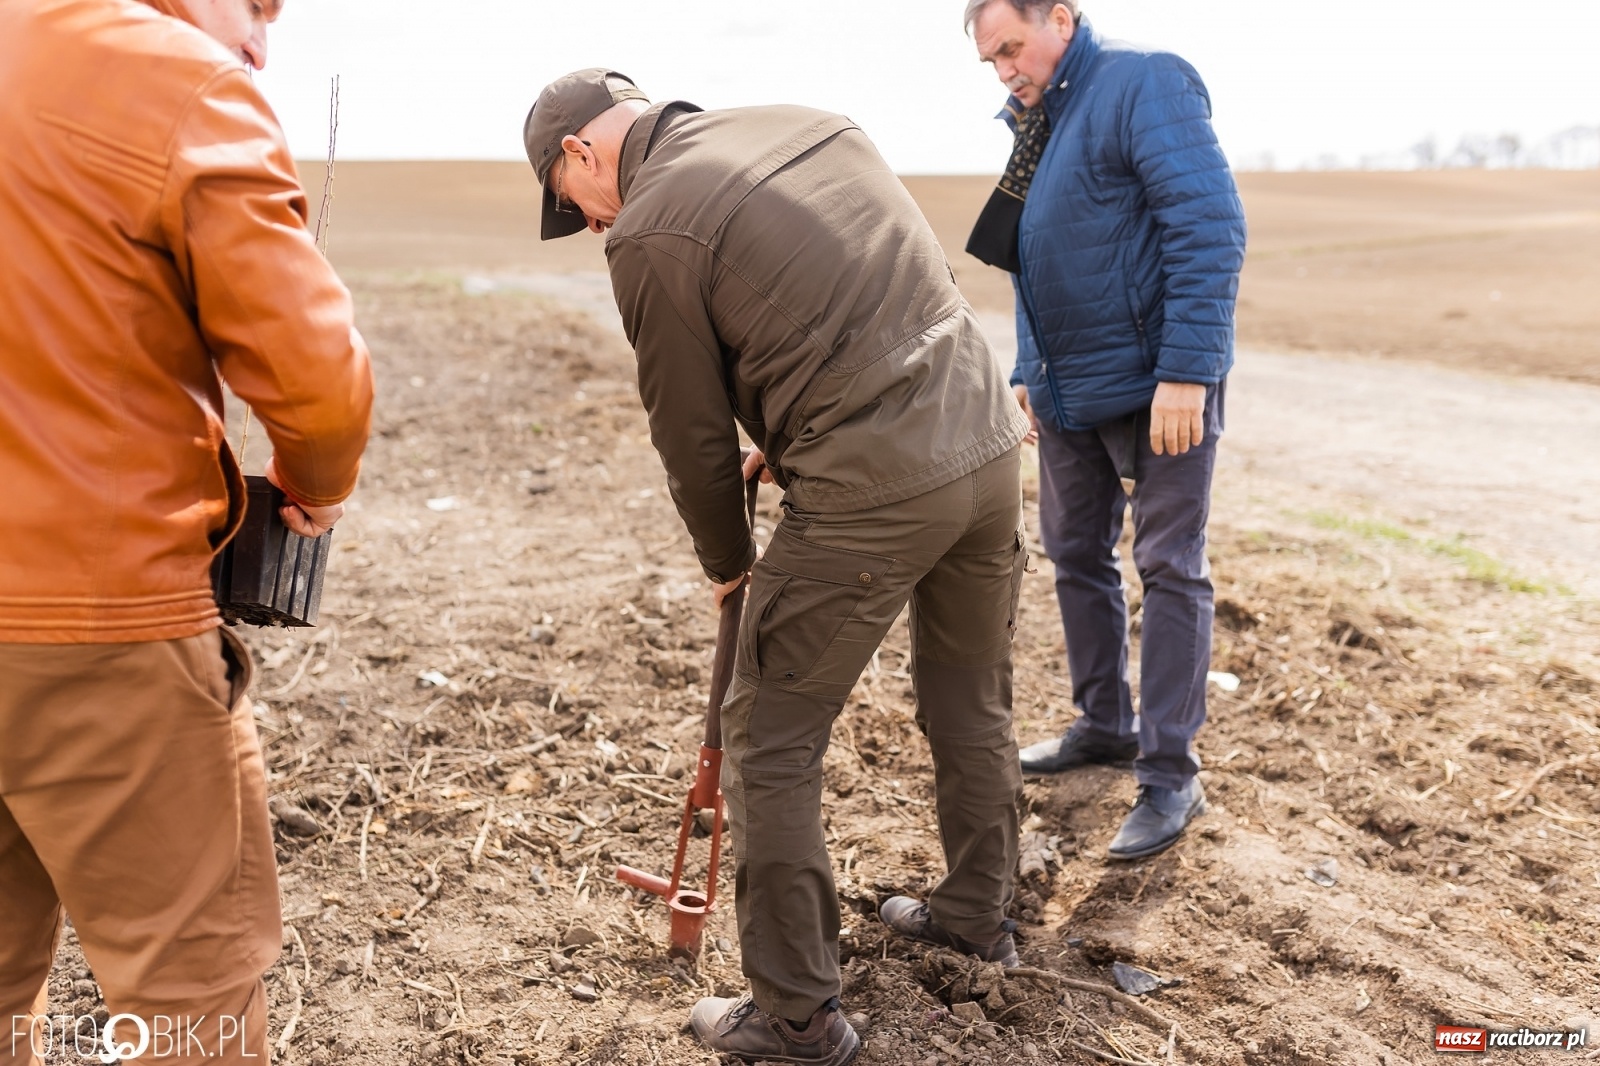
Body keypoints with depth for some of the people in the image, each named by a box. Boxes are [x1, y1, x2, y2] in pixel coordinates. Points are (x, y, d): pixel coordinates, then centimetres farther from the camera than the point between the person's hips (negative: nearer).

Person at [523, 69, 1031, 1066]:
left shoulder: (650, 232, -7)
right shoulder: (810, 121, 13)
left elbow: (693, 430, -1)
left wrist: (727, 560, 16)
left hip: (869, 495, -8)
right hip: (989, 436, 8)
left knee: (772, 743, 8)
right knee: (974, 702, 24)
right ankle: (978, 912, 44)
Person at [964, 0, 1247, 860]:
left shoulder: (1143, 86, -13)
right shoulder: (1037, 122, 14)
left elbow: (1210, 228, -22)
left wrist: (1186, 371, -26)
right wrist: (1030, 371, 19)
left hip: (1156, 388, -9)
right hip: (1068, 389, 9)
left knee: (1169, 569, -2)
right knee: (1074, 554, 15)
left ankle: (1171, 774, 6)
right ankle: (1104, 723, 32)